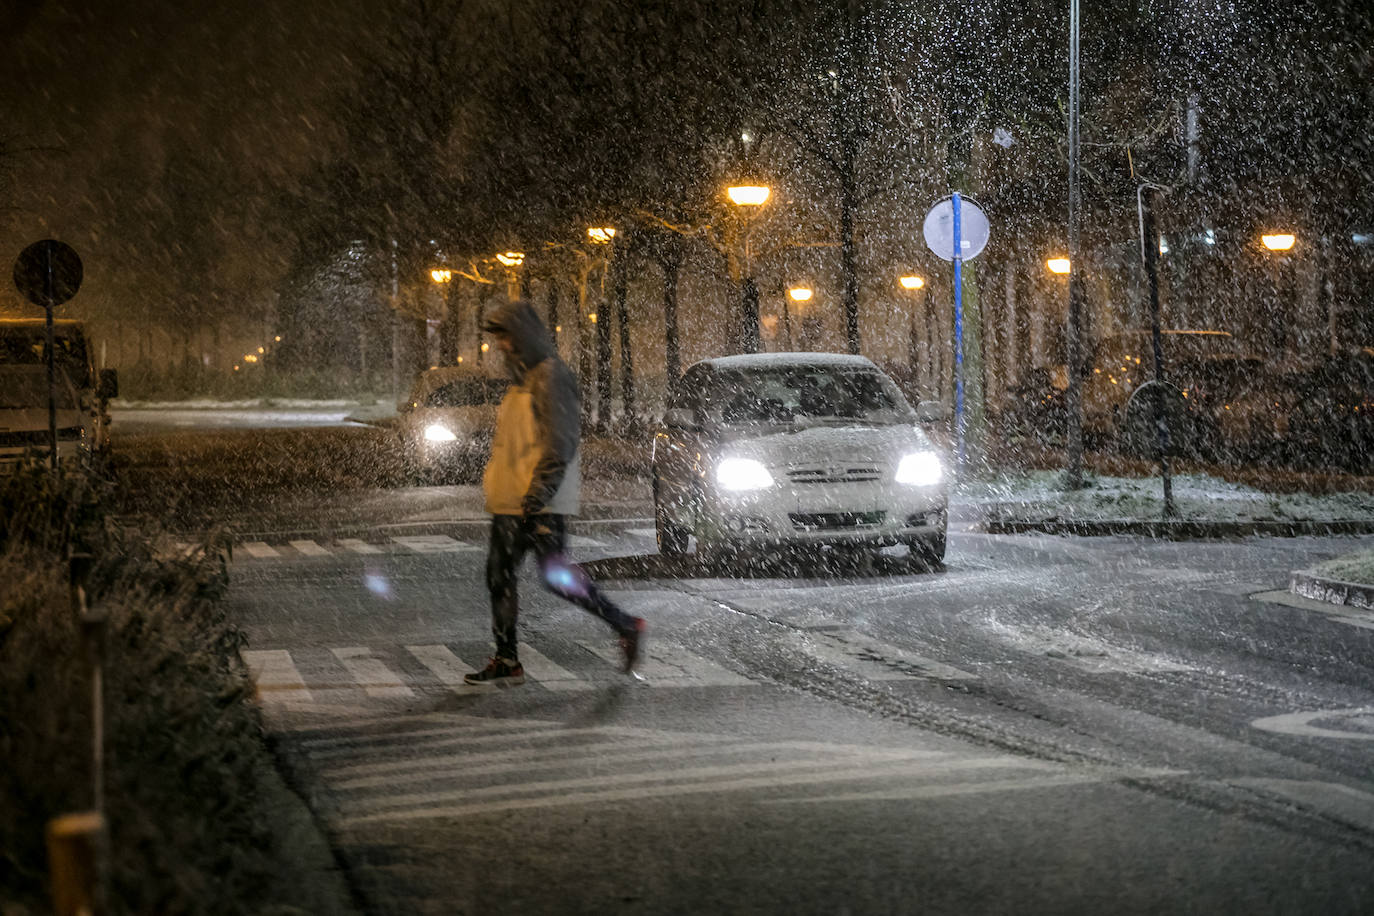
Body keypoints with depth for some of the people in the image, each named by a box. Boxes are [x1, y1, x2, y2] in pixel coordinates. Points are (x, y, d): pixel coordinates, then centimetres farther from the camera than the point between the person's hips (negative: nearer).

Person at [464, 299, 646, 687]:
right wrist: (495, 481, 25)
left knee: (556, 577, -10)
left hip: (542, 502, -9)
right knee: (499, 575, 5)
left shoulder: (551, 377, -11)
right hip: (510, 502, 9)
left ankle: (626, 626, 4)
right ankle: (506, 660, 8)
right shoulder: (521, 379, 19)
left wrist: (539, 493, -25)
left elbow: (560, 443, -18)